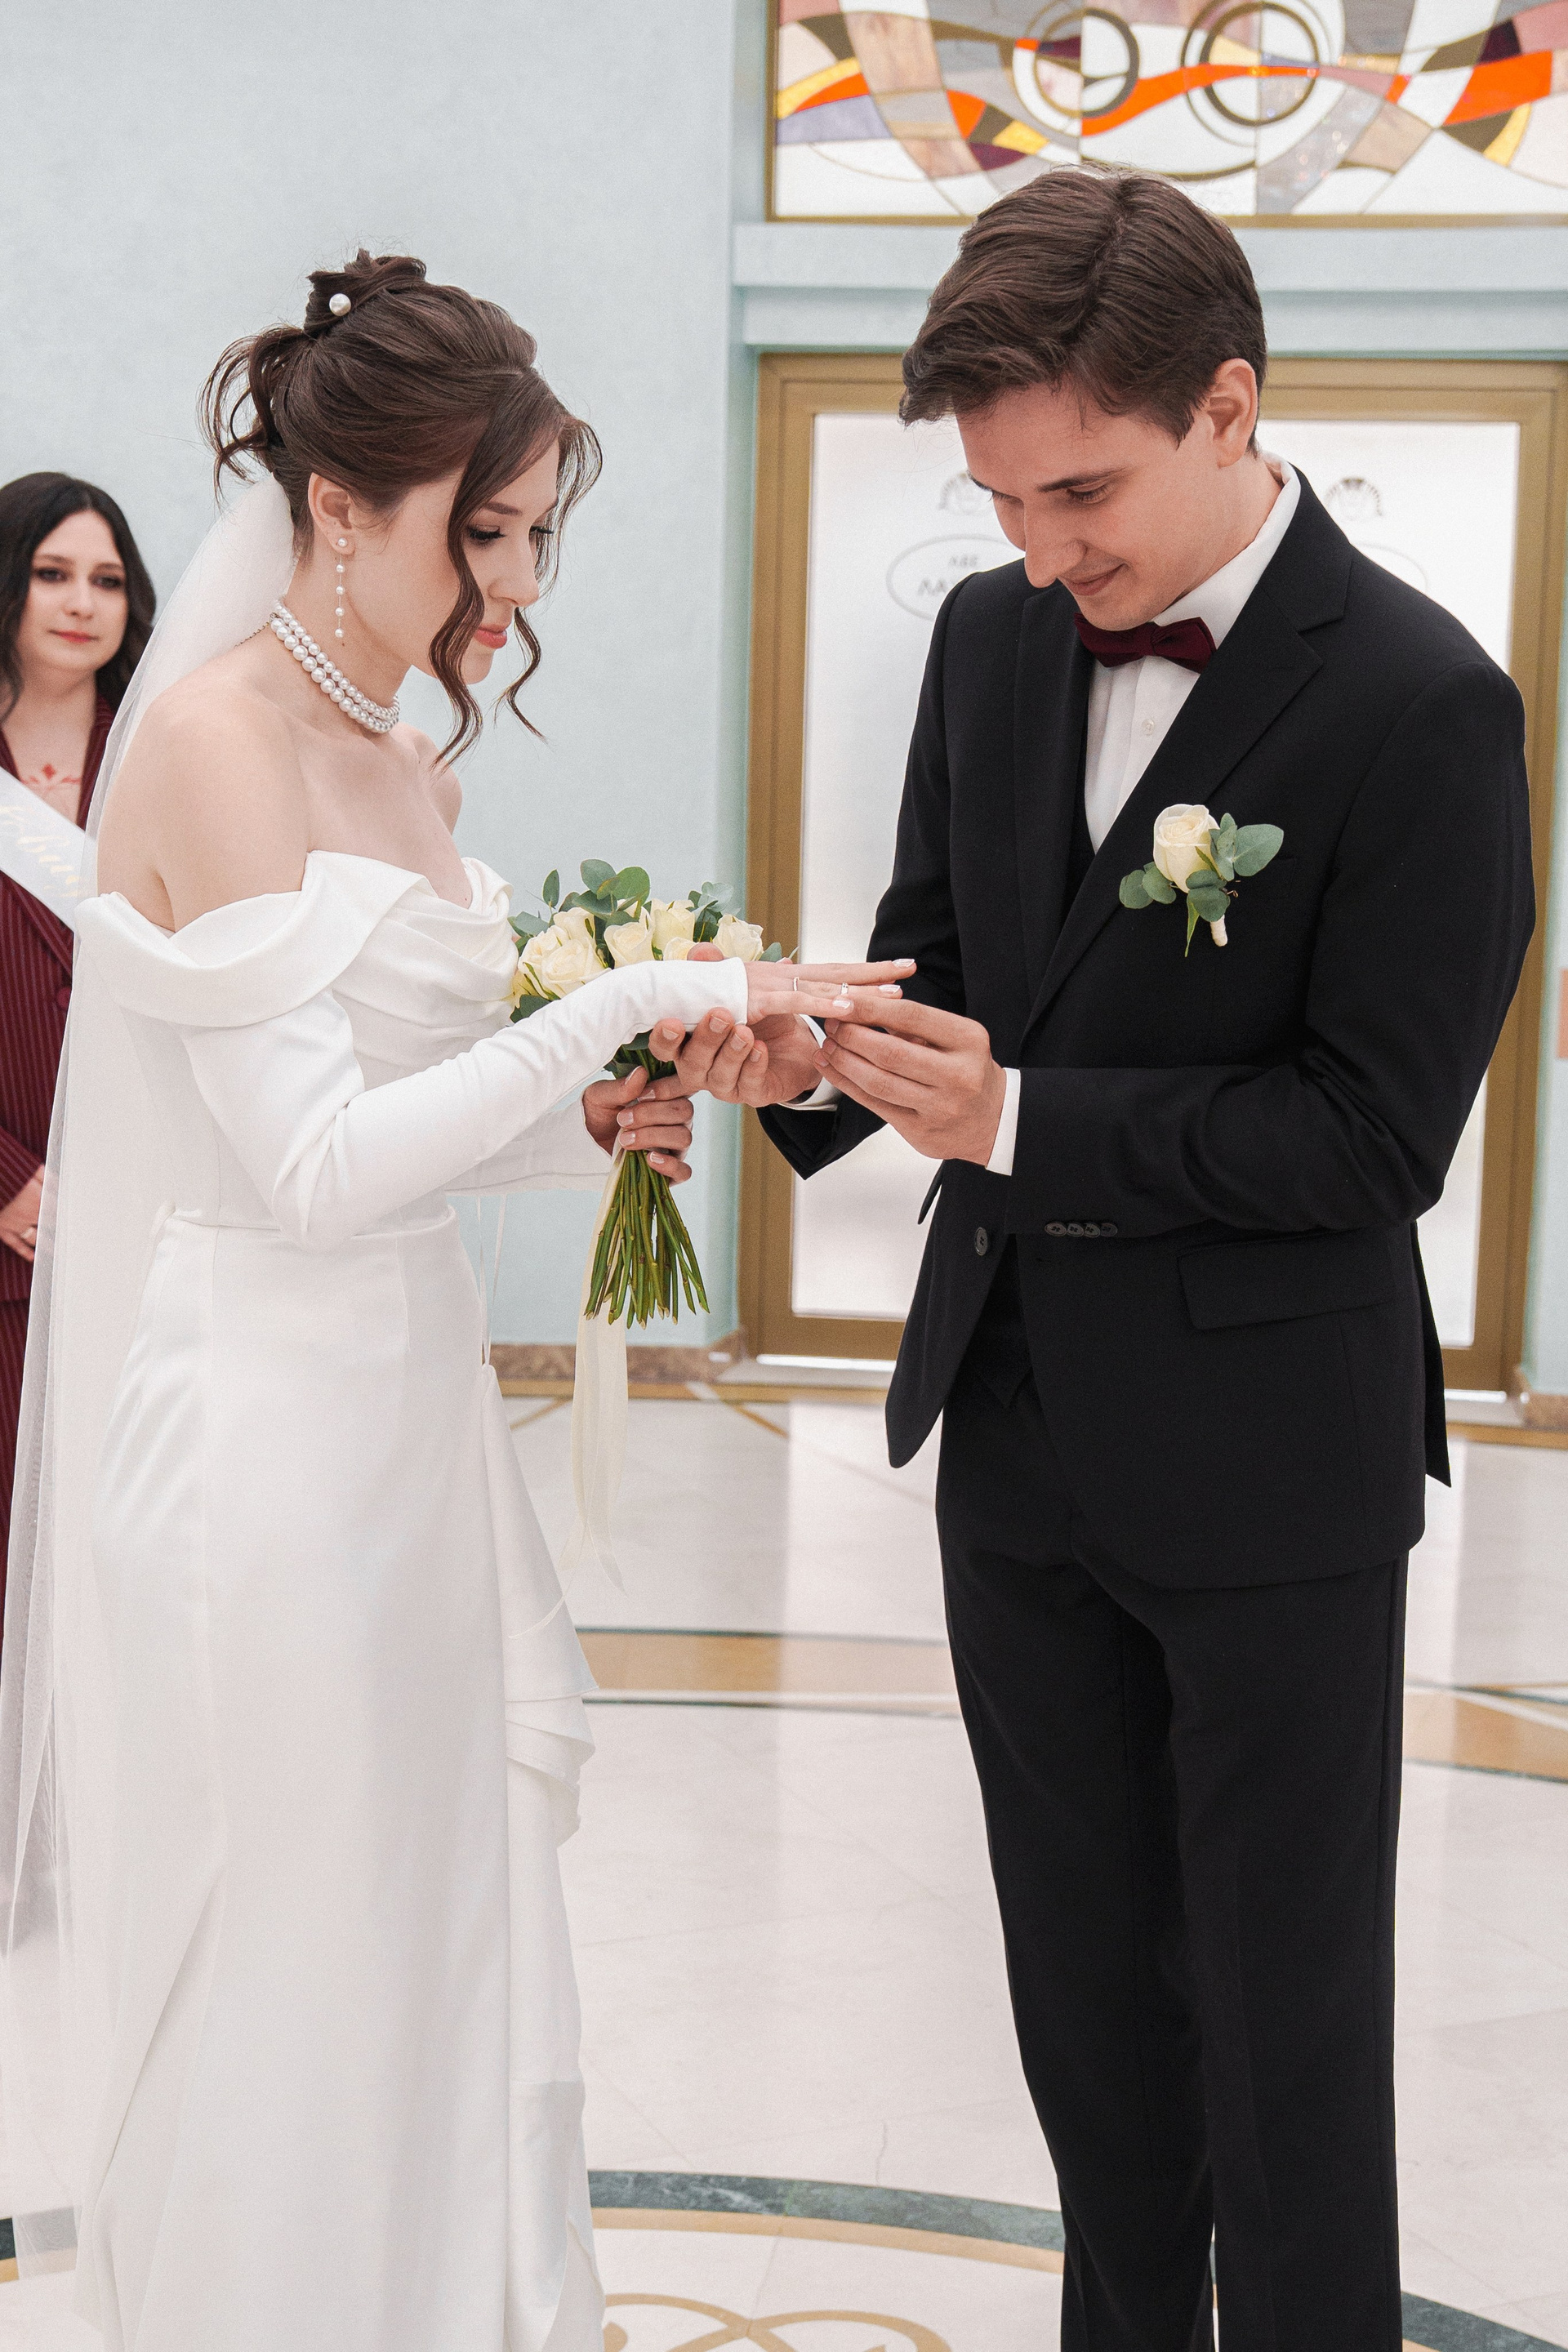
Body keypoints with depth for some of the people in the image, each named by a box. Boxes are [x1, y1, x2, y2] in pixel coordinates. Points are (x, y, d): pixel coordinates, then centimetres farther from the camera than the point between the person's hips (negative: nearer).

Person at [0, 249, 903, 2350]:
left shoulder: (414, 761, 11)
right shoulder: (213, 737, -14)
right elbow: (310, 1163, -20)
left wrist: (580, 1132, 1)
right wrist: (614, 1008, -22)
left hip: (411, 1409, 8)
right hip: (261, 1426, -8)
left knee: (439, 1973, 16)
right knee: (284, 1998, 4)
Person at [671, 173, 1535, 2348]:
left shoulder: (1419, 703, -17)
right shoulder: (994, 634, 2)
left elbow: (1378, 1128, -18)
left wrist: (1021, 1118, -24)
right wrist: (824, 1058, -12)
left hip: (1268, 1457, -6)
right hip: (1019, 1423, 6)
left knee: (1287, 2009, 9)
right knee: (1088, 1985, 20)